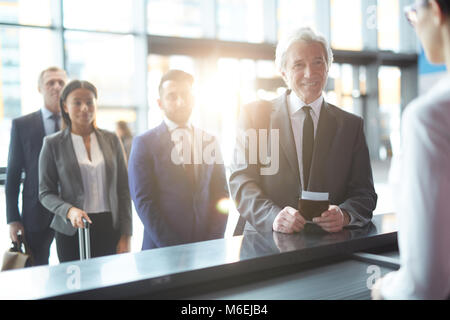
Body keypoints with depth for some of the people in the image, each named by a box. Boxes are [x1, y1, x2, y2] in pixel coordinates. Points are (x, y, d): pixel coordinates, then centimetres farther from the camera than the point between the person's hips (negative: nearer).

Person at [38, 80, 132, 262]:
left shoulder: (111, 140, 6)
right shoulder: (53, 144, 1)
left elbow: (123, 190, 6)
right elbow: (45, 193, 3)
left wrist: (126, 236, 2)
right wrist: (69, 210, -17)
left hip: (110, 229, 1)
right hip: (72, 231, -1)